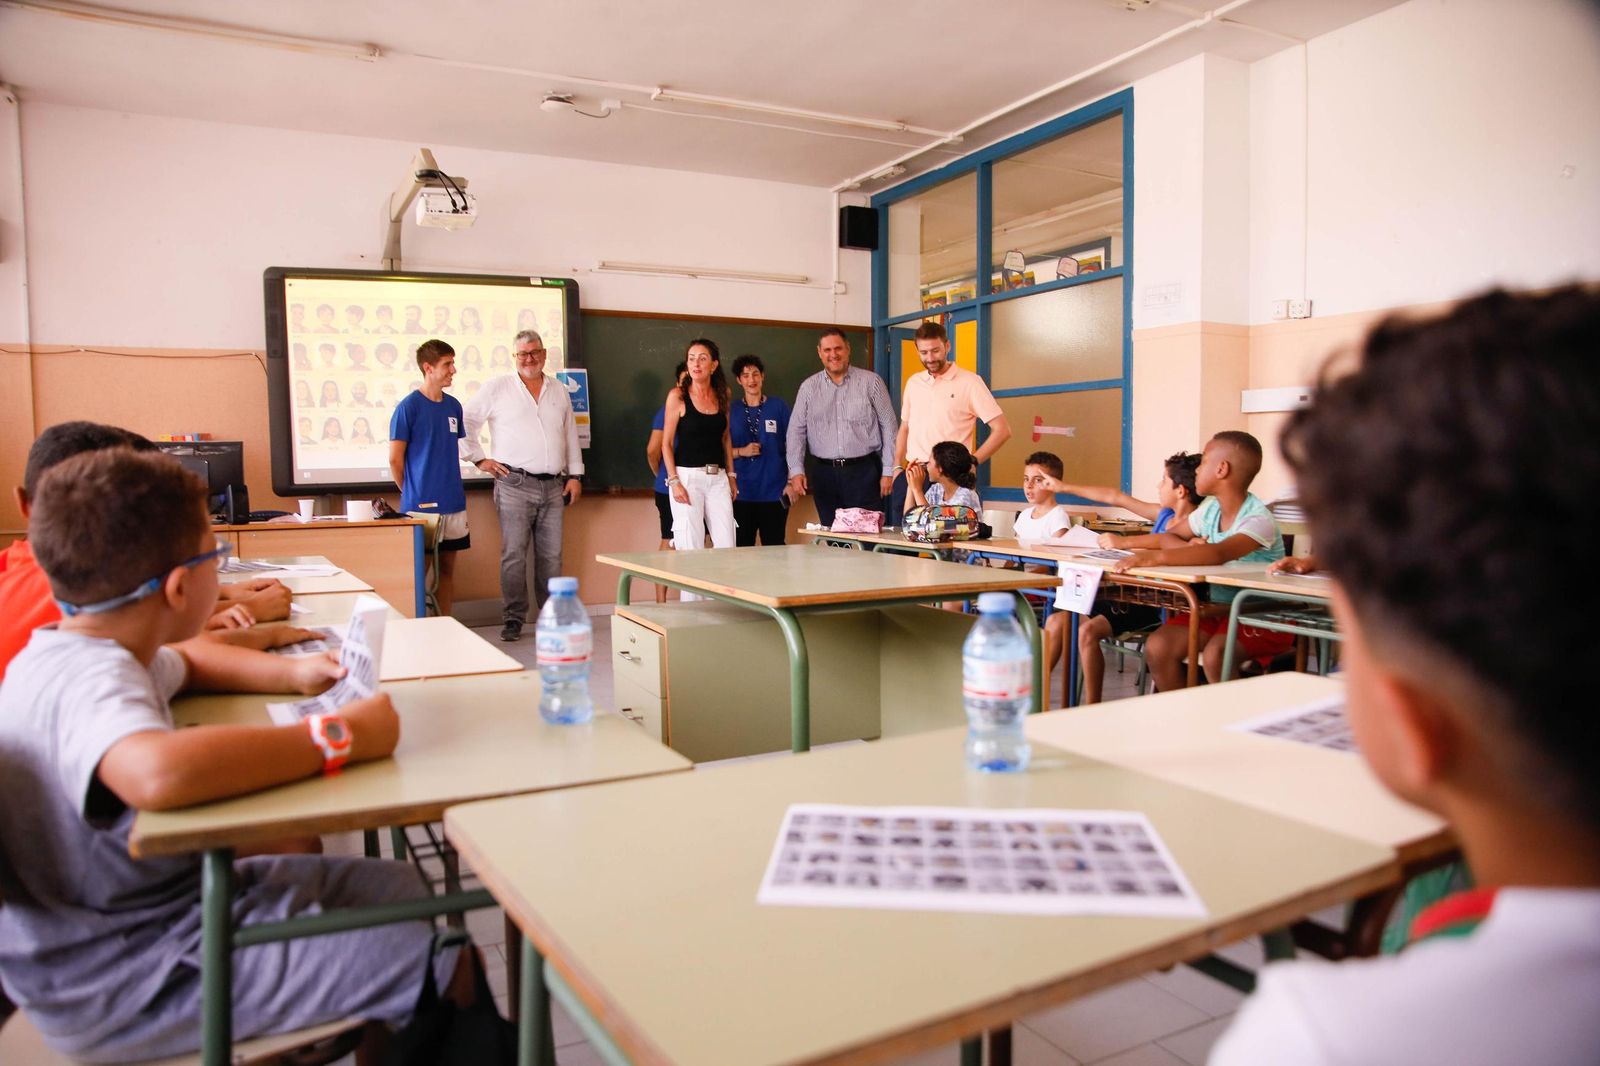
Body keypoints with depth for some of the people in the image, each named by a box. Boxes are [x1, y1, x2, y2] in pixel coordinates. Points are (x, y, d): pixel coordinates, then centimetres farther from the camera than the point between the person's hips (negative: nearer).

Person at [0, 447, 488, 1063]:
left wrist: (291, 674, 9)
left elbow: (181, 666, 26)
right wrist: (334, 738, -39)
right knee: (449, 968, -17)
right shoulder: (90, 682, -28)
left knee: (394, 885, 13)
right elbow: (159, 772, -52)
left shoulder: (84, 651, 4)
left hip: (157, 896, 10)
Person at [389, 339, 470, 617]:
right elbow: (395, 459, -5)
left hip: (453, 503, 6)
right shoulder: (408, 406, -9)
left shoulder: (453, 406, 9)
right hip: (421, 504, -6)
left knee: (447, 567, 11)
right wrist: (412, 493, 4)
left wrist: (451, 487, 13)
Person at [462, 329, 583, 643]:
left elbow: (571, 434, 18)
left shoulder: (559, 391, 15)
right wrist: (478, 458, 1)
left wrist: (575, 475, 13)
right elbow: (464, 422, 6)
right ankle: (513, 619, 4)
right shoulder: (497, 388, 3)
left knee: (551, 555, 5)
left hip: (553, 487, 3)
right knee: (514, 555, -5)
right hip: (515, 485, -3)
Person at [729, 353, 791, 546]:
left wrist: (792, 481, -1)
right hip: (741, 492, 1)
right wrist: (741, 452, -10)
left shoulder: (778, 406, 5)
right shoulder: (731, 409, 7)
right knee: (742, 549, 0)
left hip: (774, 491, 0)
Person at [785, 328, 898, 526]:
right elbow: (796, 431, 7)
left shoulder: (871, 382, 2)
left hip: (863, 471, -2)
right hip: (824, 473, 2)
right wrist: (796, 470, -4)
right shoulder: (808, 387, 8)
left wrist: (888, 471, -2)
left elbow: (889, 427, 2)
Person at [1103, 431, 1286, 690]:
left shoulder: (1259, 519, -21)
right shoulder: (1210, 510, 5)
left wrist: (1155, 557, -49)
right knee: (1157, 647, -16)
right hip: (1218, 610, 7)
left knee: (1214, 654, -34)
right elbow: (1170, 537, 19)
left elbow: (1219, 554, -40)